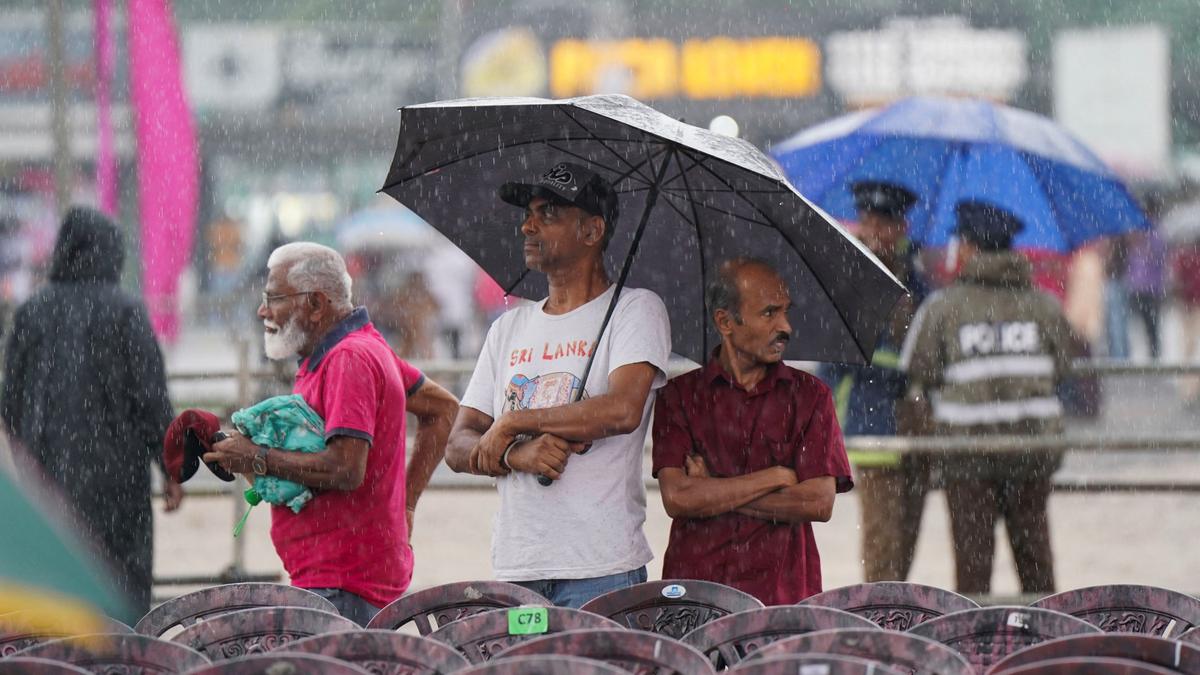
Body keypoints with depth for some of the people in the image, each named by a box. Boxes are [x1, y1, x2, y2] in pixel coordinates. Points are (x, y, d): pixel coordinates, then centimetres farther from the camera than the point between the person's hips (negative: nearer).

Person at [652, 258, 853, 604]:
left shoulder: (810, 395, 8)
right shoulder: (679, 396, 7)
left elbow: (820, 503, -2)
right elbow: (677, 498, -6)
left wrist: (714, 492, -3)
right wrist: (776, 477, -5)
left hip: (783, 592, 0)